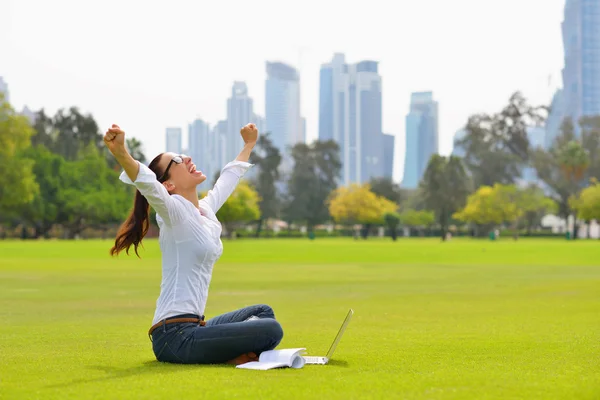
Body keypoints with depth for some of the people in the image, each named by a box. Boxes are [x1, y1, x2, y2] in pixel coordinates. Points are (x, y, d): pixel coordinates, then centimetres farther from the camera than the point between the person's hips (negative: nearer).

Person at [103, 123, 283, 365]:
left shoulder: (206, 210, 13)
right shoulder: (175, 212, -11)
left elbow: (229, 177, 33)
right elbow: (146, 184, -33)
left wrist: (248, 145, 47)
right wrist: (120, 153, -51)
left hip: (193, 325, 10)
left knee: (263, 312, 26)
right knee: (271, 330, -17)